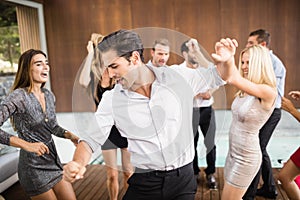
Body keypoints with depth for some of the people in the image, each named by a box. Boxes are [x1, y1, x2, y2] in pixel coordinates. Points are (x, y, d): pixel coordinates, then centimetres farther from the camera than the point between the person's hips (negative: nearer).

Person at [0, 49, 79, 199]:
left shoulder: (49, 95, 3)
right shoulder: (18, 96, -18)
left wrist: (69, 135, -4)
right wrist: (26, 145, -32)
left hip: (54, 161, 6)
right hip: (33, 168, -6)